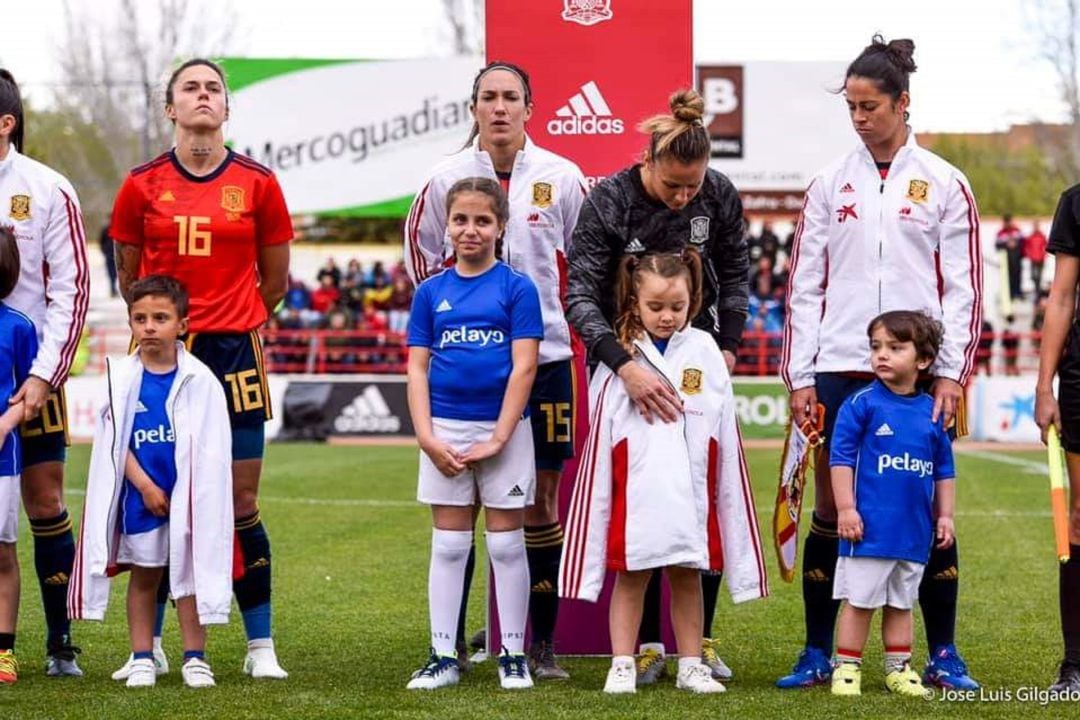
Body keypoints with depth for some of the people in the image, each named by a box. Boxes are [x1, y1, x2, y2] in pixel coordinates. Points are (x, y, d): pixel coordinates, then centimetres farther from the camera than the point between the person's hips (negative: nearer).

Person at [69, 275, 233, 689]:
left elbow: (211, 449, -3)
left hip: (188, 496, -1)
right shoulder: (122, 377, -1)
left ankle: (195, 658, 10)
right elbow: (115, 442, -2)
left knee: (190, 571, 3)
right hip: (139, 495, 1)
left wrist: (191, 490, -9)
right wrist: (145, 485, -10)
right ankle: (142, 658, 16)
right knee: (143, 573, 9)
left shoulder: (199, 380, -5)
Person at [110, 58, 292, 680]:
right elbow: (129, 276, 14)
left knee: (242, 504, 0)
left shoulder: (258, 183, 1)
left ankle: (262, 646, 8)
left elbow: (275, 281, 10)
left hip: (233, 354, -1)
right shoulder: (143, 185, 2)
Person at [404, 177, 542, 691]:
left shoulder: (517, 288, -3)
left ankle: (514, 656, 11)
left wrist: (497, 439, -14)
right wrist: (427, 437, -7)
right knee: (448, 544, 7)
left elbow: (524, 367, -8)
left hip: (504, 428, -2)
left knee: (506, 543, 4)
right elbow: (417, 368, 4)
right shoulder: (431, 292, 6)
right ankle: (443, 655, 12)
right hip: (445, 430, 3)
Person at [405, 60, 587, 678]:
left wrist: (566, 310, 6)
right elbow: (420, 247, 15)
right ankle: (451, 641, 10)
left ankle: (543, 643, 9)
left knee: (542, 497, 2)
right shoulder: (447, 178, 1)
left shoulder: (562, 177, 1)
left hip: (544, 354, 0)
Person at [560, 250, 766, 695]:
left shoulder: (705, 353, 4)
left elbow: (724, 440, 6)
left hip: (690, 493, 2)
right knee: (630, 576, 6)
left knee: (687, 576, 11)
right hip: (635, 494, -2)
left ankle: (691, 666, 18)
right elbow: (600, 438, 2)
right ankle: (622, 666, 12)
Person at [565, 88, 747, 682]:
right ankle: (646, 643, 4)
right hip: (626, 358, -3)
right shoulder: (608, 202, -22)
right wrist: (625, 367, -41)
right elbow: (580, 295, -28)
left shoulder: (720, 195, -11)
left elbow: (735, 272, 7)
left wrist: (728, 343, -2)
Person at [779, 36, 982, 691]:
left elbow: (963, 287, 1)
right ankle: (818, 654, 10)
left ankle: (943, 655, 10)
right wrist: (799, 376, 1)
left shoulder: (944, 185, 4)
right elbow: (805, 286, 7)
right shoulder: (830, 185, 8)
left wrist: (952, 371, -7)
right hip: (840, 371, 1)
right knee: (830, 510, 2)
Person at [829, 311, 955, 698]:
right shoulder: (862, 404, -6)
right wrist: (846, 508, -12)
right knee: (859, 601, 1)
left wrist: (945, 515, 12)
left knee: (901, 603, 14)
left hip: (915, 532, 4)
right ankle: (846, 668, 9)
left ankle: (899, 669, 22)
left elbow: (944, 471, 15)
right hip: (870, 528, -4)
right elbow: (841, 458, -7)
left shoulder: (931, 411, 7)